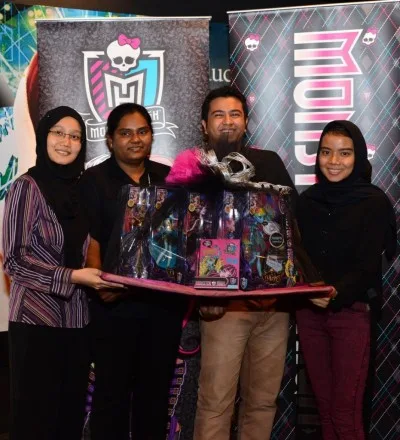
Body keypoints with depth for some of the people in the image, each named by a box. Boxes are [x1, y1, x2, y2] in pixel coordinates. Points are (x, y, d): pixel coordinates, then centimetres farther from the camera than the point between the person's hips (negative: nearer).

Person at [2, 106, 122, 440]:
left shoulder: (81, 189, 10)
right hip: (37, 318, -5)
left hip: (78, 319, 6)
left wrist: (98, 277, 1)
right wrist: (71, 277, -17)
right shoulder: (27, 186, -7)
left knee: (72, 413, 12)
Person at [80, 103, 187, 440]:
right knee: (112, 389, 3)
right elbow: (89, 241, -7)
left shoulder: (170, 179, 11)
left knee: (157, 388, 13)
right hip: (115, 304, -3)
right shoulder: (94, 181, 1)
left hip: (165, 301, 4)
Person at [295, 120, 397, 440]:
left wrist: (336, 293, -29)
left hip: (352, 312, -4)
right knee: (324, 406, 12)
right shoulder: (307, 200, 9)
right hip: (309, 312, 4)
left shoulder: (374, 202, -4)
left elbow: (367, 266, -12)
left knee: (346, 413, -1)